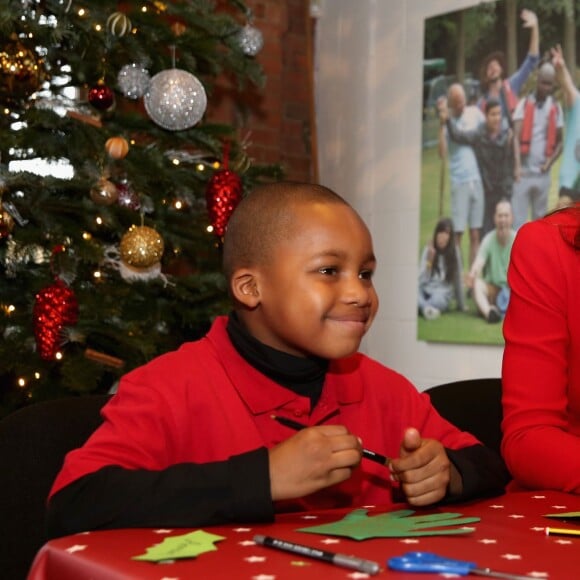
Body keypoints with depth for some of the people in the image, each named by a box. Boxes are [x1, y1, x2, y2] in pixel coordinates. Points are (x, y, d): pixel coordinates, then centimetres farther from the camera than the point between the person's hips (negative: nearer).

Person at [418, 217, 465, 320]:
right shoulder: (428, 250, 4)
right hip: (425, 292, 1)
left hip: (442, 295, -1)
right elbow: (421, 280, -1)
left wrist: (461, 305, 10)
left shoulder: (454, 251, 1)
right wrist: (429, 260, -12)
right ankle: (427, 307, -54)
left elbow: (458, 280, 6)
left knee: (437, 299, -38)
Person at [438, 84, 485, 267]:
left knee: (476, 234, 6)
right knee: (457, 233, -4)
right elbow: (443, 153, -15)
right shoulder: (447, 121, -3)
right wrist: (441, 126, -21)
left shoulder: (474, 113, 6)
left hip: (478, 178, 3)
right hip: (459, 181, -3)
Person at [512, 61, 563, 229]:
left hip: (543, 173, 2)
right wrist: (517, 165, -24)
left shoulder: (556, 108, 6)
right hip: (524, 171, -2)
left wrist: (550, 162, -6)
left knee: (540, 220, 11)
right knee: (517, 220, -3)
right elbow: (516, 137, -10)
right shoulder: (524, 104, 0)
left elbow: (559, 142, 12)